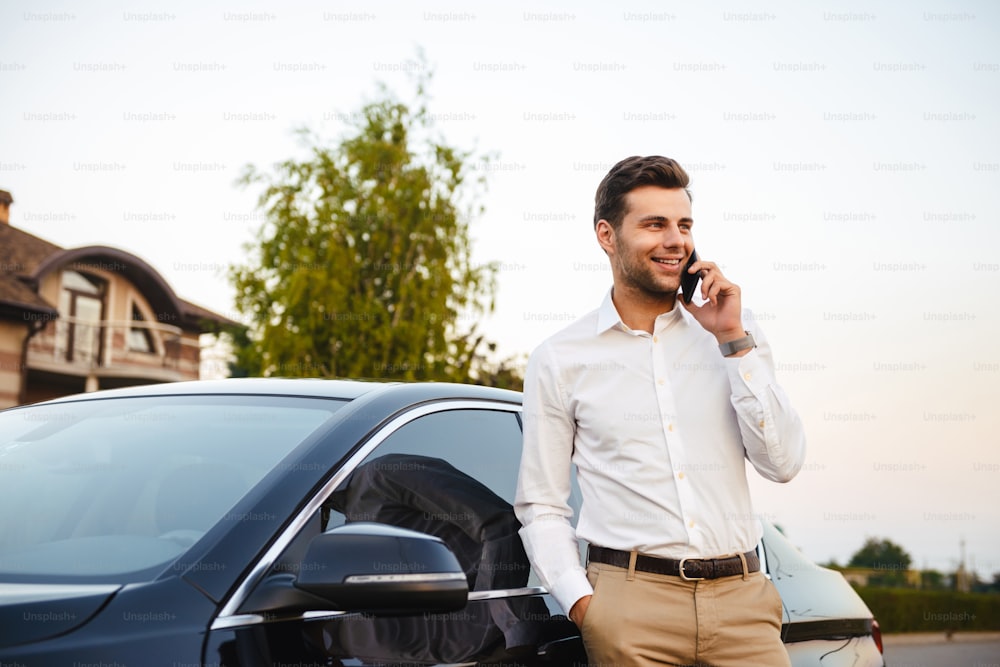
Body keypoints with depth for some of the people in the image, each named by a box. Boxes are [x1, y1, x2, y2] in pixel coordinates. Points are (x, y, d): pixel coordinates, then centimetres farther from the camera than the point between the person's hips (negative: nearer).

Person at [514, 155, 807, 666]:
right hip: (631, 599, -1)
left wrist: (734, 340, -3)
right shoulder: (559, 360, 5)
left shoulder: (733, 336, 10)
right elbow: (540, 506, 6)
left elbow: (782, 462, 2)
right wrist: (581, 601, -9)